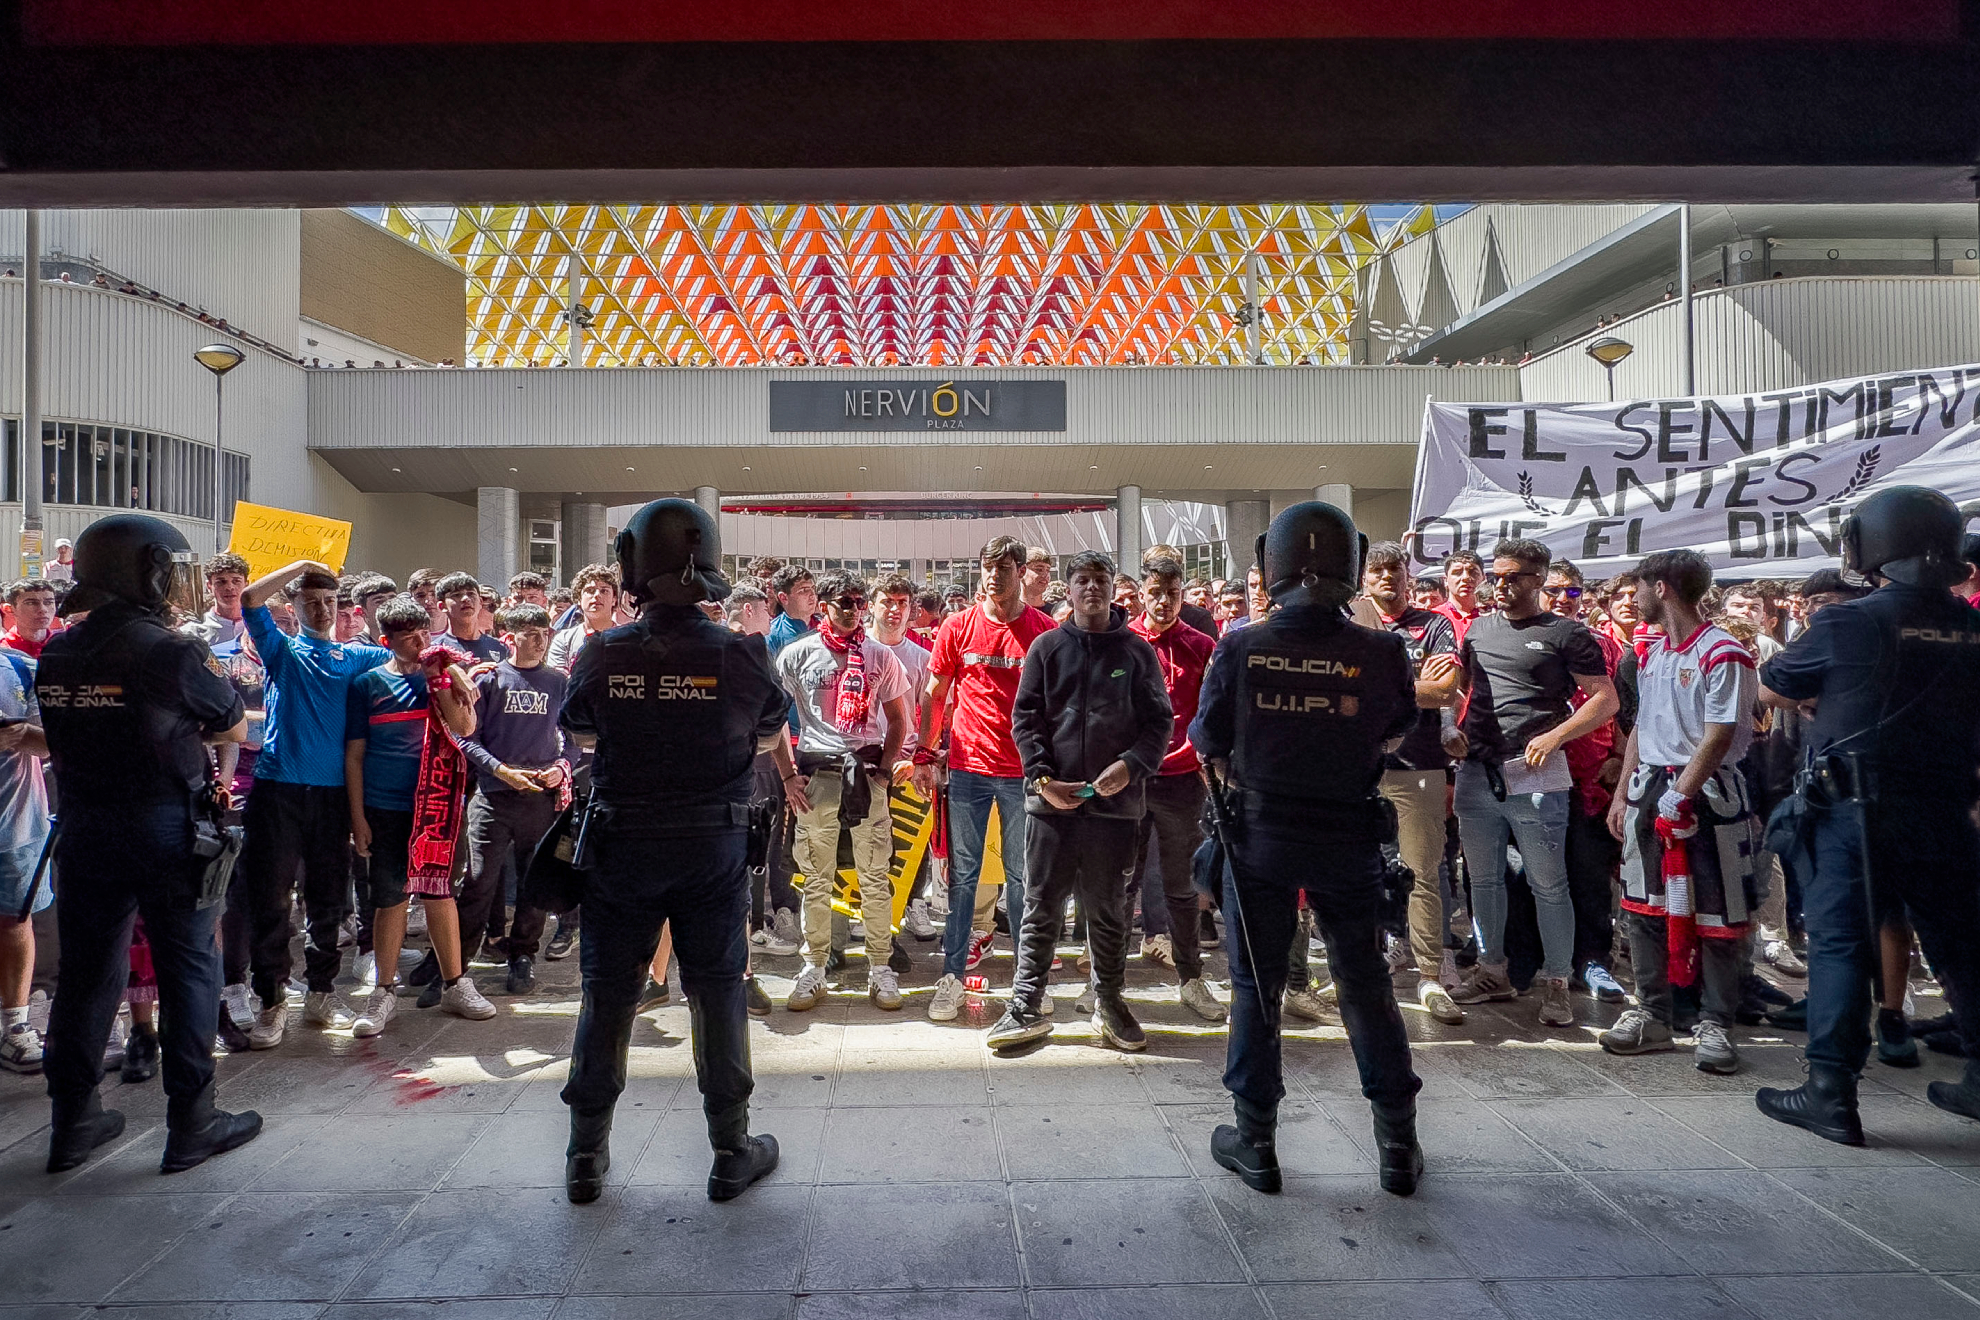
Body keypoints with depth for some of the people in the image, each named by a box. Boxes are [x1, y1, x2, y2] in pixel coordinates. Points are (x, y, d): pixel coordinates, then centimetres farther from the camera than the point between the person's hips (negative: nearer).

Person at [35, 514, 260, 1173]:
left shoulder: (54, 657, 4)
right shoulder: (172, 650, -15)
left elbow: (66, 739, 16)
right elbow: (236, 730, -4)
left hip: (85, 830, 6)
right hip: (167, 828, -5)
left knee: (87, 971, 15)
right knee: (188, 970, 5)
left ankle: (72, 1121, 26)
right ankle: (190, 1124, 11)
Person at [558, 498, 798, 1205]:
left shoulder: (601, 655, -9)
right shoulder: (741, 654, -12)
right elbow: (770, 738, 5)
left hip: (621, 843, 1)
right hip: (714, 846, -1)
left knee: (607, 991, 13)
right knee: (717, 990, 10)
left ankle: (587, 1154, 25)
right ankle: (731, 1151, 20)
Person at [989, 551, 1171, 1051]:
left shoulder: (1137, 651, 7)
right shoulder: (1048, 647, 7)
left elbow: (1159, 720, 5)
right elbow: (1025, 716, 4)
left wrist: (1130, 766, -12)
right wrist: (1043, 777, -9)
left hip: (1115, 799, 0)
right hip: (1051, 798, 0)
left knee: (1108, 907, 10)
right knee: (1041, 905, 4)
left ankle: (1109, 1002, 24)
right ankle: (1027, 1007, 13)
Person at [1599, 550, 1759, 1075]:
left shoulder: (1722, 654, -12)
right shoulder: (1651, 652, 14)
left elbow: (1719, 738, -17)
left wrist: (1679, 796, -20)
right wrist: (1623, 794, 14)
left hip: (1706, 791, -8)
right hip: (1649, 787, 8)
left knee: (1716, 913, 0)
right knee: (1645, 906, 10)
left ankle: (1715, 1025, 11)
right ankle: (1652, 1016, 20)